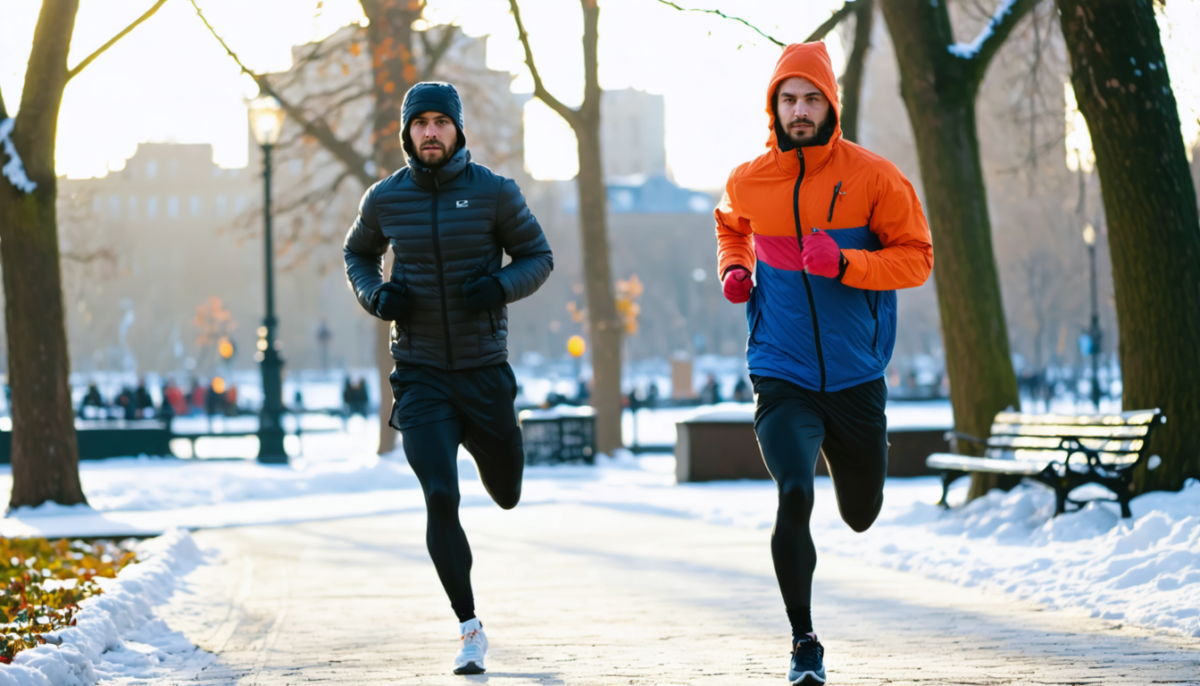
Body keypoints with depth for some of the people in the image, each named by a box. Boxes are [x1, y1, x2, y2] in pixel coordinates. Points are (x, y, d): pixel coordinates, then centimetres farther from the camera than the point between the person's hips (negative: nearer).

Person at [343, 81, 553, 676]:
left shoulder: (494, 192, -5)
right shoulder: (385, 199, 0)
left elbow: (538, 256, 3)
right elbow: (357, 253, 18)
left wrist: (501, 286, -18)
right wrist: (374, 295, -3)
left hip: (485, 372, 0)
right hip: (420, 376, 0)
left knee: (507, 496, 16)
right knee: (441, 499, -14)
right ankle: (470, 628, -4)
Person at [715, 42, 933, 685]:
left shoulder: (875, 177, -7)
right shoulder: (747, 182, 0)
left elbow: (916, 257, -5)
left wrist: (844, 264, -21)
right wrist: (733, 269, 3)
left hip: (857, 379, 1)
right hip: (781, 376, -1)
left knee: (861, 516, 16)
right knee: (794, 496, -23)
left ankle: (841, 455, 56)